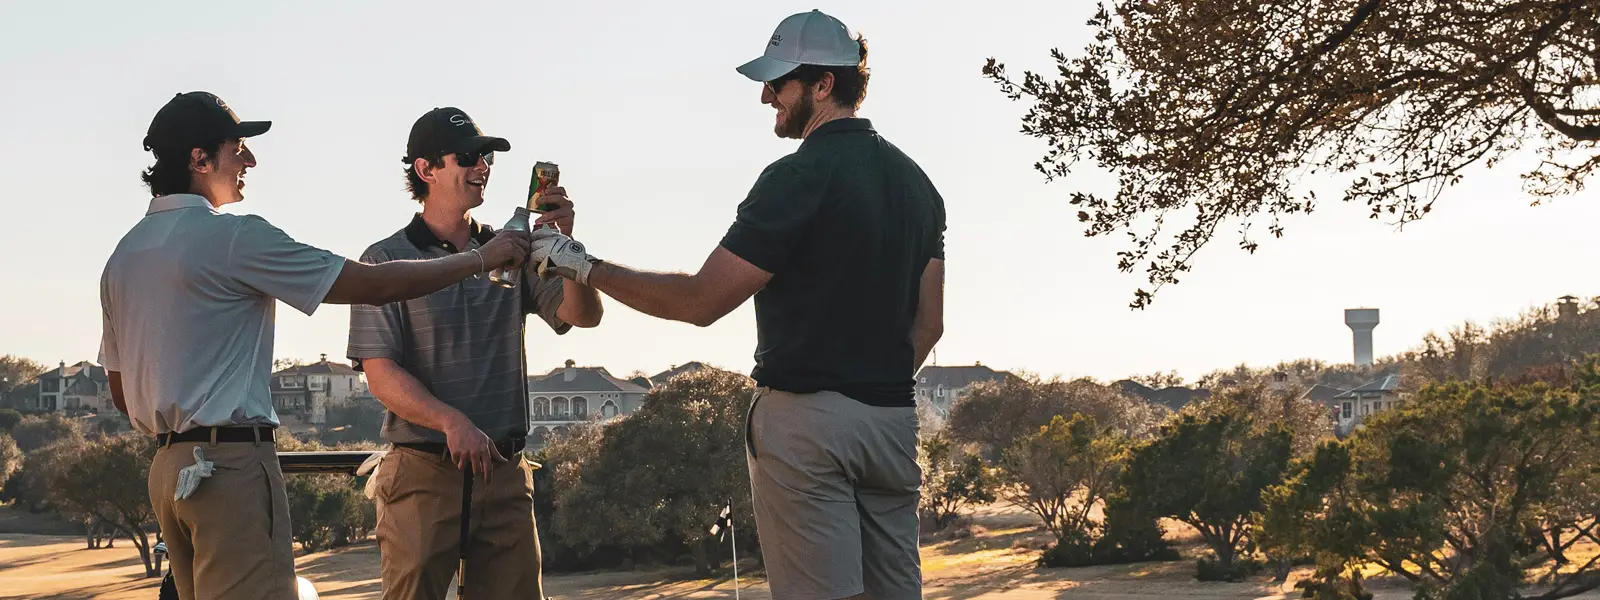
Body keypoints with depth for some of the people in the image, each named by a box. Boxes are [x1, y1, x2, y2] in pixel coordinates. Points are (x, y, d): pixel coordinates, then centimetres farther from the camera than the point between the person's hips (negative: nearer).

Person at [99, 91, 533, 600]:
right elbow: (374, 284, -10)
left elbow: (120, 392, 20)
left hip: (168, 464, 9)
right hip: (232, 462, -9)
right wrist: (483, 258, 0)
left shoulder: (122, 256, 15)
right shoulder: (233, 237, -11)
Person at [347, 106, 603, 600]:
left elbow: (584, 314, 1)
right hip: (423, 472, -3)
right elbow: (380, 373, -7)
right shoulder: (386, 260, 0)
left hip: (506, 472, 4)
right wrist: (450, 421, -22)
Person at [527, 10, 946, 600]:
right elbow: (928, 324, 14)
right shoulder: (915, 180, 12)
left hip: (805, 418, -8)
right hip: (893, 419, 8)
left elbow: (701, 301, -14)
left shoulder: (799, 177, -12)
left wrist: (583, 266, -6)